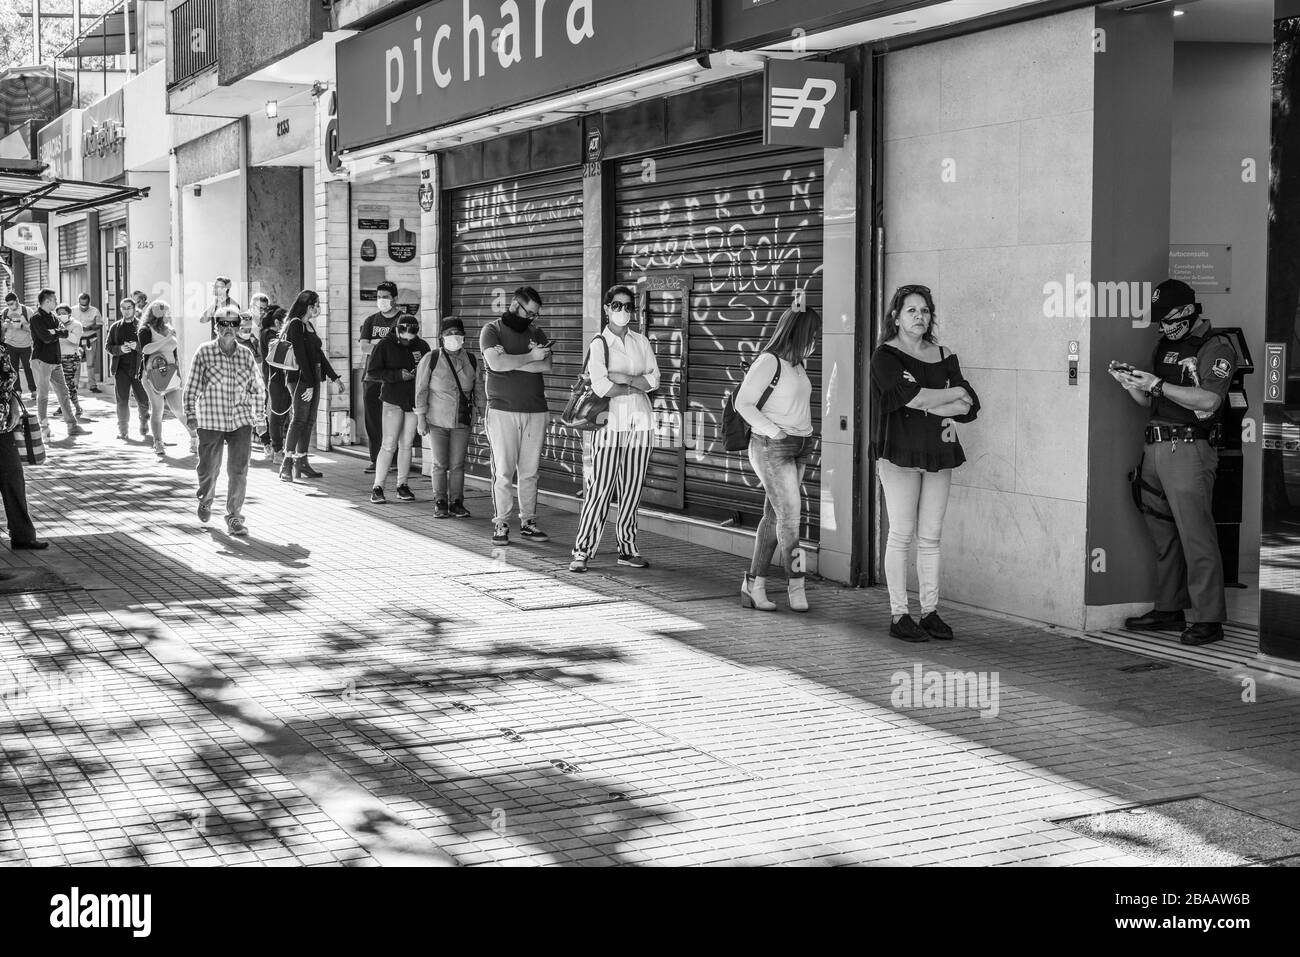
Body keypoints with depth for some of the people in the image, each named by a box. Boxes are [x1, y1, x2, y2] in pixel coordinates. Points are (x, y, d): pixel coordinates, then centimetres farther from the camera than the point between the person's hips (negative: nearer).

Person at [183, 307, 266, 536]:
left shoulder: (246, 356, 4)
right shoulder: (204, 353, -4)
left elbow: (258, 390, 15)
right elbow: (192, 388, -4)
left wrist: (257, 416, 15)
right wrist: (190, 415, -11)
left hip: (241, 423, 2)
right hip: (210, 423, -1)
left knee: (238, 471, -6)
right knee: (209, 470, 9)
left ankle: (234, 516, 4)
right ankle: (206, 500, 41)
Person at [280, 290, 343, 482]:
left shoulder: (309, 325, 17)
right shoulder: (295, 325, -9)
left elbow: (319, 354, 22)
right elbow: (300, 356, -15)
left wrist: (334, 378, 21)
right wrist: (308, 384, -19)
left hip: (313, 378, 9)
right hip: (300, 378, -9)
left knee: (309, 421, 6)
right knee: (299, 419, -12)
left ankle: (301, 462, 9)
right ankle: (287, 463, -12)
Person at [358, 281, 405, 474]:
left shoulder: (403, 319, 2)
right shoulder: (371, 320, 15)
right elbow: (364, 347, 2)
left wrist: (375, 344, -10)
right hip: (372, 376, 4)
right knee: (372, 420, 3)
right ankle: (375, 459, 10)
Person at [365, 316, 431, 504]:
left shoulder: (422, 346, 5)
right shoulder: (385, 345, -5)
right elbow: (372, 371, -8)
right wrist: (398, 375, -18)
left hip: (414, 401, 4)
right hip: (393, 400, -4)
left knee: (406, 444, 8)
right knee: (389, 444, -8)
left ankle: (403, 486, 16)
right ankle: (377, 487, -4)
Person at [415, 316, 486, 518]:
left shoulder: (471, 361, 4)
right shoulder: (431, 360, -4)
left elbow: (479, 389, 11)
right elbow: (421, 390, -2)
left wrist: (483, 414, 8)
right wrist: (421, 417, -5)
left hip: (462, 422, 2)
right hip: (437, 420, -2)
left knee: (458, 464, 2)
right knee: (439, 464, 2)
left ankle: (456, 503, 10)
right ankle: (440, 504, 10)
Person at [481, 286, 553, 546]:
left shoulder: (535, 332, 14)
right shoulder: (492, 330, 2)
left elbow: (546, 366, -3)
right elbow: (496, 363, -16)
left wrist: (511, 362, -10)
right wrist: (530, 357, -8)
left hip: (535, 410, 4)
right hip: (503, 410, -4)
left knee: (530, 471, 5)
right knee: (503, 471, -4)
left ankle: (528, 522, 11)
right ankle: (501, 524, 2)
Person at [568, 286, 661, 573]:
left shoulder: (641, 342, 13)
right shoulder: (598, 345, -1)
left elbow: (655, 379, 4)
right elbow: (601, 387, -13)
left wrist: (624, 379, -10)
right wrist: (639, 385, -6)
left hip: (640, 423, 4)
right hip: (610, 423, -4)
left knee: (632, 488, 7)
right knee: (600, 488, -8)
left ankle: (627, 548, 16)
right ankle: (582, 551, -3)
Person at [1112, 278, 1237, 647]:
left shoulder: (1217, 347, -4)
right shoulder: (1165, 346, 20)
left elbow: (1208, 400, -16)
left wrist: (1158, 384, -17)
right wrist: (1131, 384, 3)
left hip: (1189, 450, -8)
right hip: (1156, 448, 8)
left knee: (1196, 537, -9)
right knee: (1163, 536, 10)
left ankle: (1209, 619, -7)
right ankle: (1169, 610, 18)